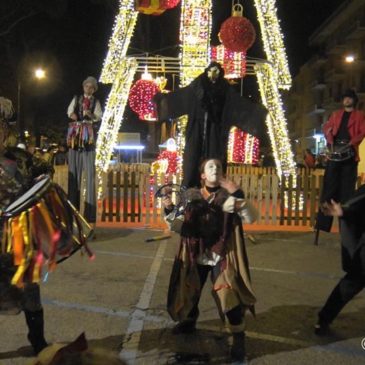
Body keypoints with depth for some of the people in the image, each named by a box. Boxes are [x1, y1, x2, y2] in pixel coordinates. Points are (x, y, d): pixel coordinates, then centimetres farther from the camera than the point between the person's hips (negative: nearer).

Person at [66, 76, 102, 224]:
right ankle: (73, 207, 5)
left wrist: (91, 115, -22)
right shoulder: (76, 99, 16)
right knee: (74, 171, 0)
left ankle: (90, 211, -7)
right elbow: (70, 112, 4)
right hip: (75, 136, 2)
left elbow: (99, 117, -4)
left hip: (89, 138, -1)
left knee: (90, 172, -7)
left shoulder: (96, 102, 11)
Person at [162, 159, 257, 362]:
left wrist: (239, 195, -31)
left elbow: (251, 218, -18)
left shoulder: (228, 197, -6)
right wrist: (169, 210, -21)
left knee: (229, 295, -11)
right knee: (190, 291, 17)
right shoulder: (192, 197, -1)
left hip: (222, 257, -3)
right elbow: (178, 226, -3)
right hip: (196, 256, 3)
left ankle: (239, 337, 10)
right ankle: (189, 322, 46)